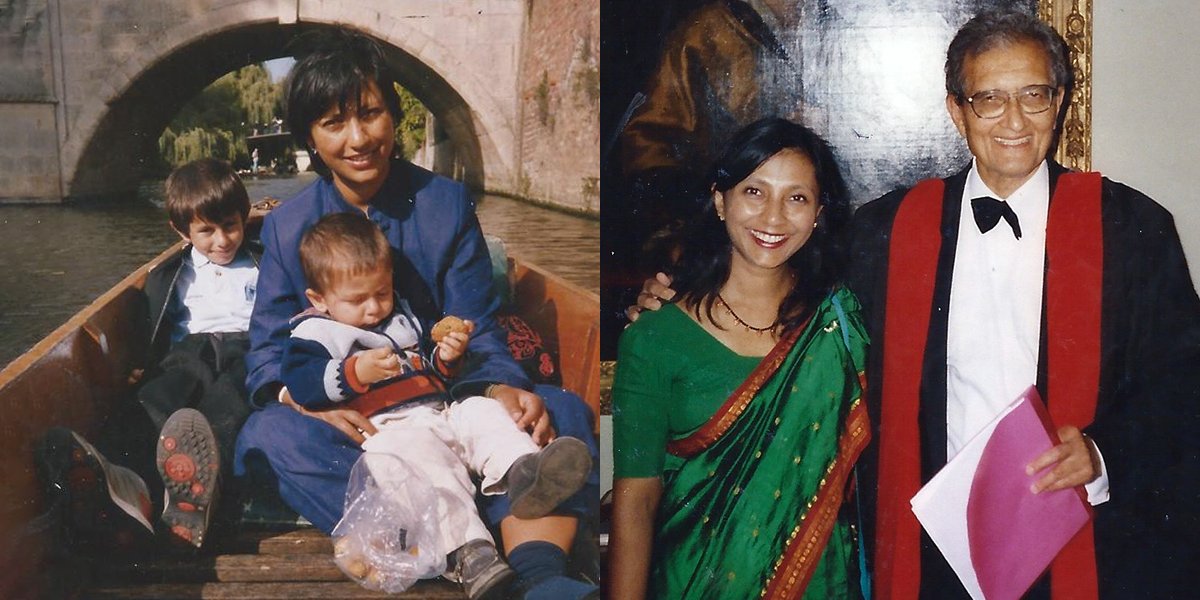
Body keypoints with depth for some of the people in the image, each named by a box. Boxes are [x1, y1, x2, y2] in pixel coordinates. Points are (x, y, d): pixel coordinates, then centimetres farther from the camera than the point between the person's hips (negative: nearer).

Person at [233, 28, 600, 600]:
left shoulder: (446, 203, 3)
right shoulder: (287, 226, 5)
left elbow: (474, 335, 0)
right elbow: (267, 354, 3)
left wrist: (504, 390, -24)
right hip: (343, 425, 0)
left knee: (561, 411, -26)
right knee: (269, 433, -32)